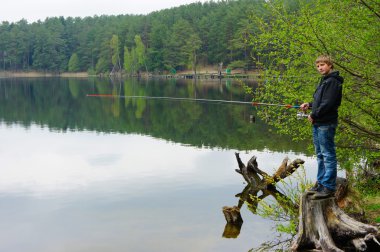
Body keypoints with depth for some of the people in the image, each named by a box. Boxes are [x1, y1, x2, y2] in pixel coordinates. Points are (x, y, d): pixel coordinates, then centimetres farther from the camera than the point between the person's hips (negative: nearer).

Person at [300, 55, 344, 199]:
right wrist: (309, 105, 9)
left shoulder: (332, 81, -13)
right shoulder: (324, 81, 19)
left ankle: (329, 188, -3)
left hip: (326, 124, -10)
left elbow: (328, 103, -21)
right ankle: (321, 183, 25)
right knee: (320, 155, 16)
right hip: (318, 124, 10)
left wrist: (314, 115, -13)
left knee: (328, 155, -6)